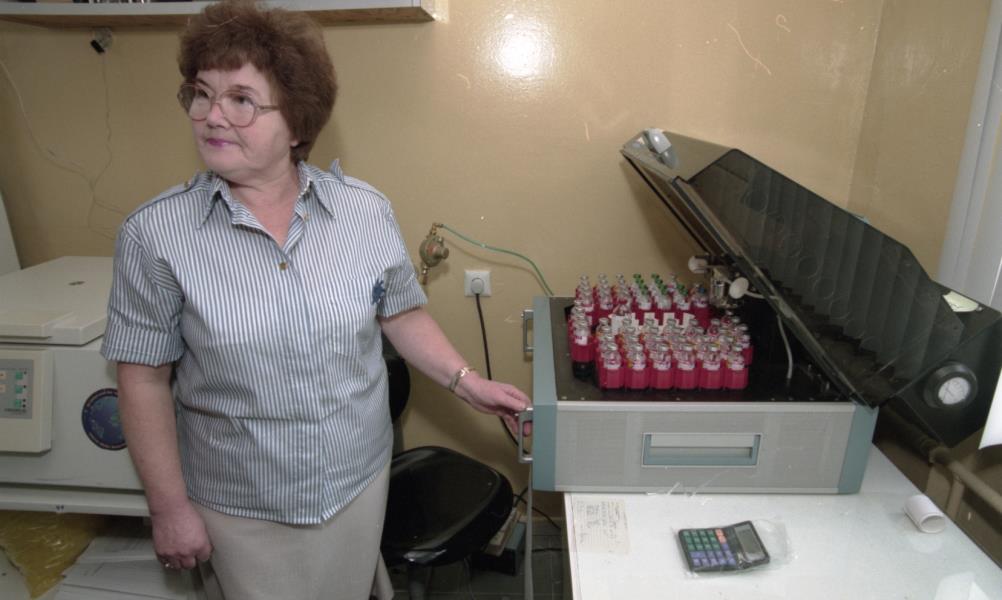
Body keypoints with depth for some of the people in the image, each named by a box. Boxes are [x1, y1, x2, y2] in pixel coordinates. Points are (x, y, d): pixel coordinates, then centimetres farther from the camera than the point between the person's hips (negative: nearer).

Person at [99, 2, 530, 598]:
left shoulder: (367, 211, -10)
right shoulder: (156, 234, -14)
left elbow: (402, 314, 3)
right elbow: (145, 378, -8)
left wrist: (468, 382, -3)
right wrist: (170, 507, -5)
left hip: (359, 478, 2)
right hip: (240, 504, -1)